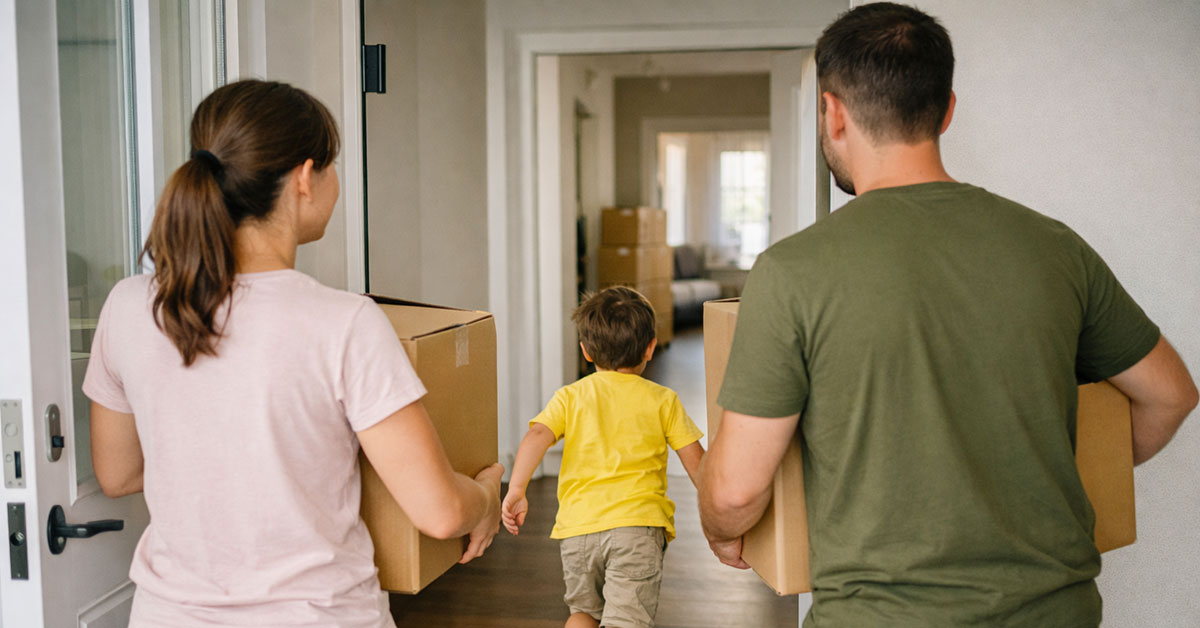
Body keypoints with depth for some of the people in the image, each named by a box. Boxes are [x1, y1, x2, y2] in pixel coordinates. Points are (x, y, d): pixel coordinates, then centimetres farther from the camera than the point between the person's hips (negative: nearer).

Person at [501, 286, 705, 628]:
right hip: (637, 523, -2)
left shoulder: (569, 397, 11)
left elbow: (536, 436, -6)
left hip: (577, 526, 2)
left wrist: (516, 491, -11)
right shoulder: (662, 400, 10)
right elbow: (696, 461, 10)